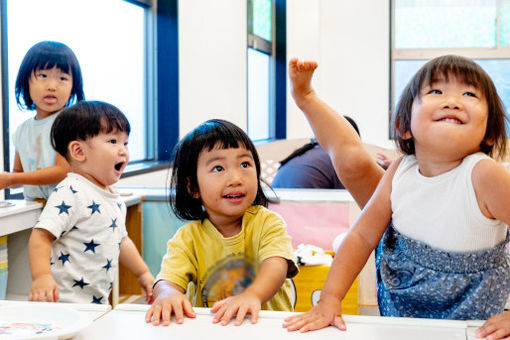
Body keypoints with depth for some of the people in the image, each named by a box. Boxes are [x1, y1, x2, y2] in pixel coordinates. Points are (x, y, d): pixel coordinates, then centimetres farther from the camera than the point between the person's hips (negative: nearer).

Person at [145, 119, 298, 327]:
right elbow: (169, 278, -12)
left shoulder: (267, 223, -2)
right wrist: (168, 294, -37)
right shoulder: (187, 238, 0)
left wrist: (252, 295, -40)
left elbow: (277, 265, -19)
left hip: (269, 325, 0)